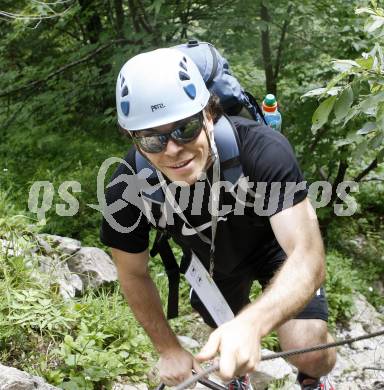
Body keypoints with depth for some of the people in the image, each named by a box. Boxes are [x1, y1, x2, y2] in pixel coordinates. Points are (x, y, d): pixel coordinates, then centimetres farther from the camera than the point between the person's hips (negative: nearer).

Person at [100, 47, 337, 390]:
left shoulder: (264, 151, -40)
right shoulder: (126, 190, -32)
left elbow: (308, 258, -47)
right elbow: (134, 274, -12)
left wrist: (250, 325, -64)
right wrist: (170, 350, -9)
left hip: (275, 245, -2)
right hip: (214, 258, 3)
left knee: (311, 355, -17)